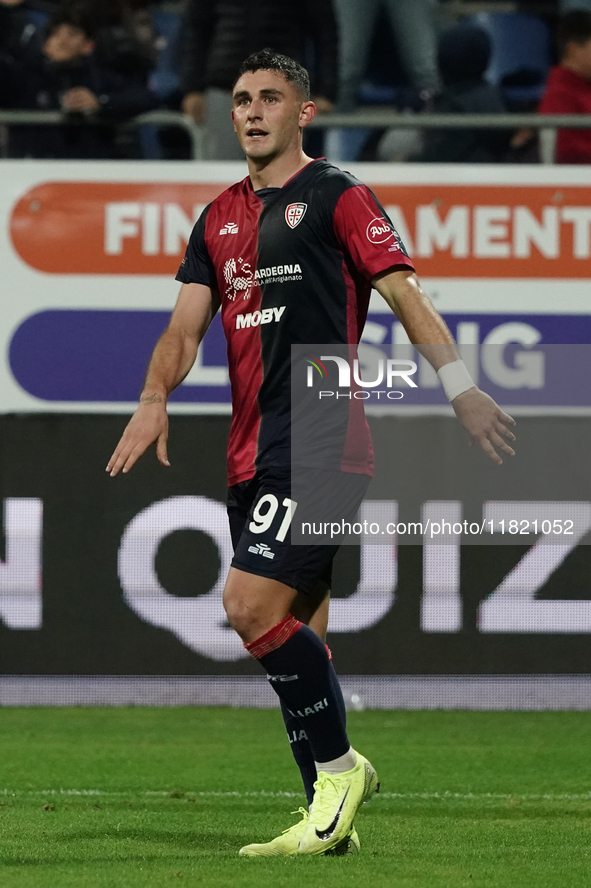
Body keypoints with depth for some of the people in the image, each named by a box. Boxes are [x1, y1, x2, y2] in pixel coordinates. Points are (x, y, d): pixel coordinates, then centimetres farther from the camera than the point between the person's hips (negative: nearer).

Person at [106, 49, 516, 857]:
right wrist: (156, 398, -7)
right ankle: (331, 818, 13)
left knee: (252, 604, -18)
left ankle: (338, 765, -3)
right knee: (297, 635, 8)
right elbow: (188, 322, 12)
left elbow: (402, 291, -9)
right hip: (254, 453, 7)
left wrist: (460, 383, -19)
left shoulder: (337, 197, -2)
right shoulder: (220, 219, 17)